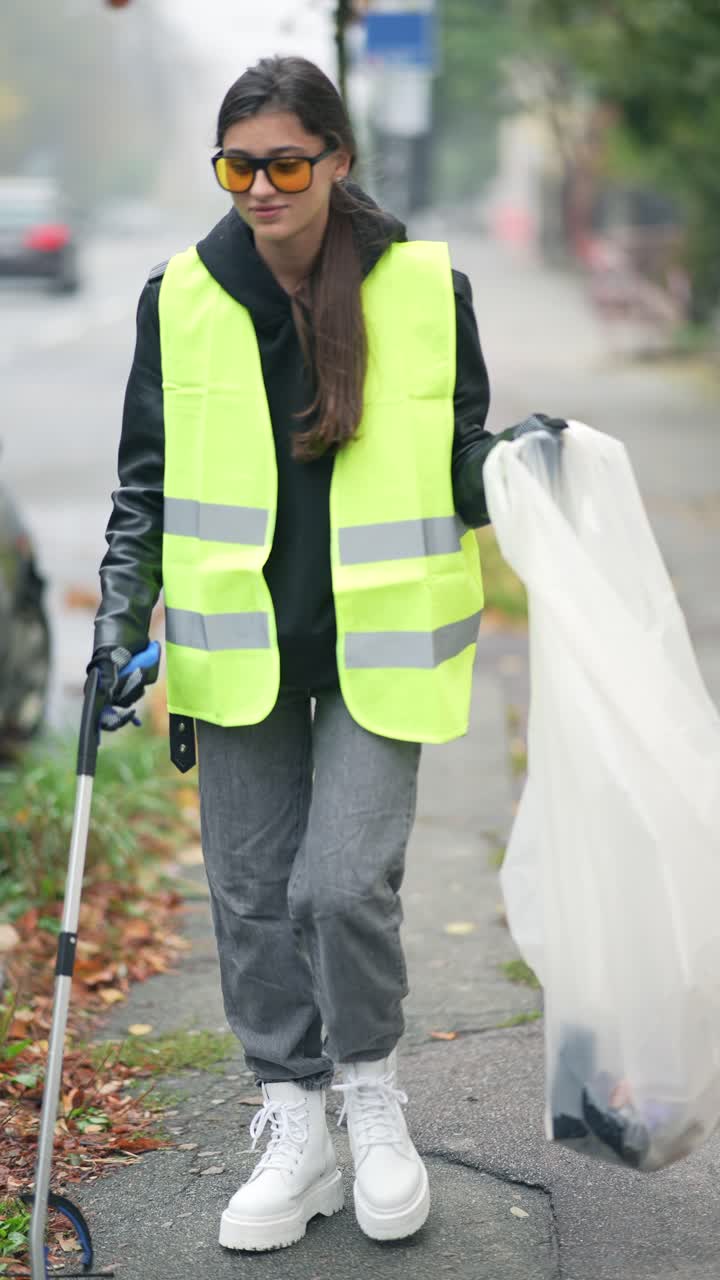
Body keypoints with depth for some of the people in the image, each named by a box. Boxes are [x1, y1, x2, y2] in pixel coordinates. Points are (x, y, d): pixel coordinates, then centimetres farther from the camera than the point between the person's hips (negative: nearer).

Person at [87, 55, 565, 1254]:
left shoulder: (425, 289, -4)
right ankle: (296, 1131, 23)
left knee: (343, 883, -10)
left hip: (376, 646, -2)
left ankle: (372, 1090, 17)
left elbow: (456, 469, 5)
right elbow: (148, 481, 7)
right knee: (255, 894, 7)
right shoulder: (182, 297, 0)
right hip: (240, 649, 2)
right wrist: (122, 622, -3)